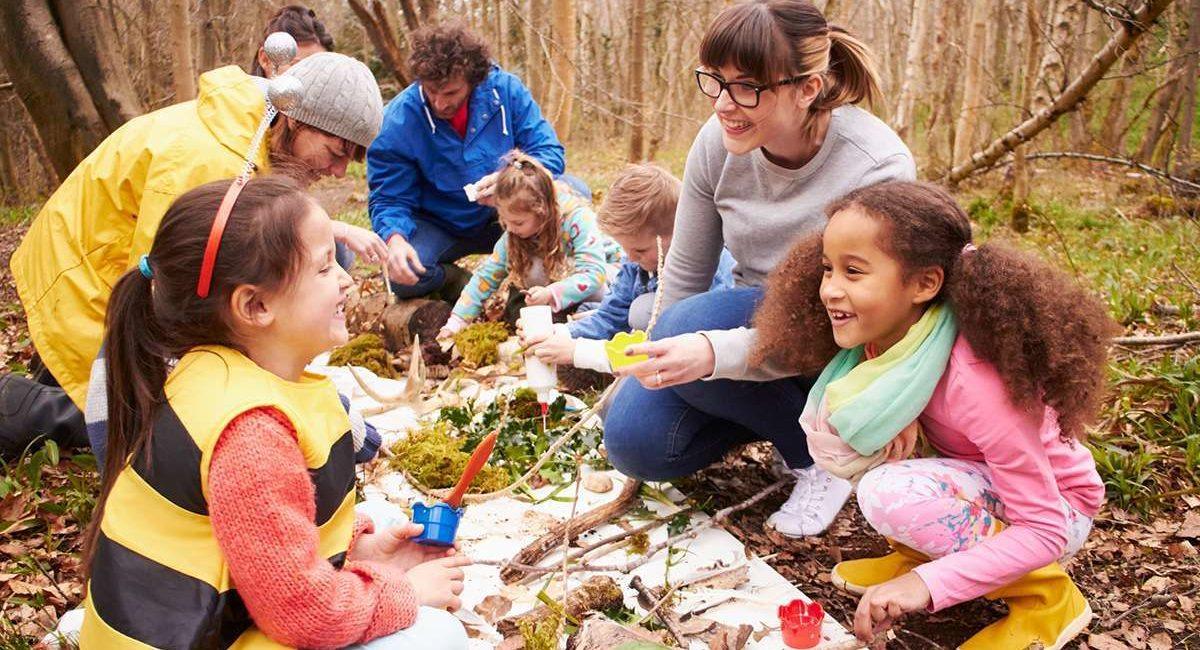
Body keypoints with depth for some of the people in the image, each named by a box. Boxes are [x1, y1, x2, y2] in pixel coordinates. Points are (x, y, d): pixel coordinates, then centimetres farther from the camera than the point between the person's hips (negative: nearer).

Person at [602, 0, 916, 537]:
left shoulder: (877, 168, -27)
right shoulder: (719, 141, -13)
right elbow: (684, 273, 0)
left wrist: (713, 351, -42)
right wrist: (662, 361, 4)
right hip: (749, 320, 5)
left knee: (691, 326, -31)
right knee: (635, 441, -12)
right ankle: (766, 413, 13)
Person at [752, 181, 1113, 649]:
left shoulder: (976, 381, -34)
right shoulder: (885, 334, -15)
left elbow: (1044, 530, -29)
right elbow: (830, 449, -4)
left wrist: (928, 584, -37)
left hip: (1056, 507, -6)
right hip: (980, 483, 6)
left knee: (892, 495, -32)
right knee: (836, 421, -13)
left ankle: (1045, 595, -8)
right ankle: (925, 554, 6)